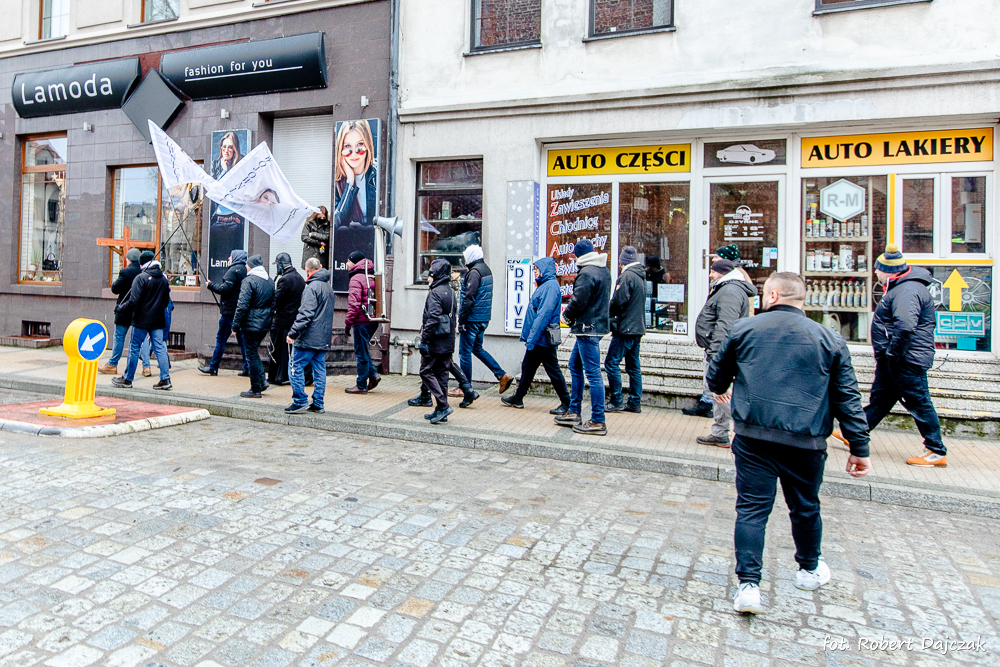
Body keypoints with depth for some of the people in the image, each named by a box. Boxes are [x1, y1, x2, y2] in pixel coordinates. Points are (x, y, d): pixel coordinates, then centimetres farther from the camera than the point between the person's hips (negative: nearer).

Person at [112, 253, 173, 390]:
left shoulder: (141, 277, -11)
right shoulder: (164, 278, 7)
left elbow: (134, 301, -16)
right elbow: (166, 301, 14)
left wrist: (122, 306, 0)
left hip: (142, 320, -5)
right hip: (158, 320, 5)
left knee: (134, 348, 5)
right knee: (159, 348, 4)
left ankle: (127, 379, 14)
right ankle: (165, 379, 0)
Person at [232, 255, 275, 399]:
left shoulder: (249, 281, -13)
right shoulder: (270, 281, 11)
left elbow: (242, 306, -16)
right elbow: (273, 304, 17)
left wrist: (236, 325, -10)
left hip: (251, 324, -7)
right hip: (265, 324, 8)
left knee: (251, 355, 1)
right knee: (254, 352, 21)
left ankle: (255, 389, 6)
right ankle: (262, 380, 13)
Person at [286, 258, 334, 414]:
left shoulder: (312, 287, -12)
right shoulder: (328, 287, 16)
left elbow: (306, 313, -20)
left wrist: (293, 333, -19)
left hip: (309, 337, -8)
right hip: (324, 339, 8)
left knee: (297, 367, 0)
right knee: (320, 369, 9)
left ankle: (300, 402, -1)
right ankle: (318, 404, 12)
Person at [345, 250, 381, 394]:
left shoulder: (356, 279, -13)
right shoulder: (371, 277, 13)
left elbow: (354, 304, -20)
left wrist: (348, 322, -13)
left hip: (362, 321, -9)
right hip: (373, 320, 9)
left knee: (361, 352, 0)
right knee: (363, 350, 21)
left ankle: (361, 385, 7)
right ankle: (373, 374, 12)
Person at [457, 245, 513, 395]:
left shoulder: (474, 272, -16)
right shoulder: (487, 270, 13)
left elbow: (469, 299, -21)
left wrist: (461, 321, -17)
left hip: (473, 319, -9)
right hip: (484, 319, 9)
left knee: (465, 352, 1)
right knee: (477, 348, 20)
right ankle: (502, 376, 14)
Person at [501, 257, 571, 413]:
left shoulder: (551, 285, -17)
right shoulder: (543, 285, 15)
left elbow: (544, 314, -24)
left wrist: (532, 337, -24)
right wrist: (528, 335, 19)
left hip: (543, 339, -10)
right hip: (536, 339, 10)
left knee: (553, 371, -1)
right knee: (527, 367, 17)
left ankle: (566, 403, 8)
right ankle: (518, 398, 28)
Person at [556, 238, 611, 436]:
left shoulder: (586, 273, -17)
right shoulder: (604, 271, 13)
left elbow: (578, 301, -19)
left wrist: (567, 314, 2)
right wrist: (573, 316, 15)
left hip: (588, 328, -10)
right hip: (598, 323, 10)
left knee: (593, 373, -7)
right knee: (575, 366, 19)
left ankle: (598, 422, -2)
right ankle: (574, 412, 26)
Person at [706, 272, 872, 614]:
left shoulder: (742, 329, 3)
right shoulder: (829, 339, 5)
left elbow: (717, 376, 15)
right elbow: (848, 399, 4)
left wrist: (721, 390, 39)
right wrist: (859, 449, 9)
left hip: (754, 436, -1)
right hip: (806, 441, 2)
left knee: (751, 509, 3)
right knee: (806, 508, 21)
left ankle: (748, 584, -3)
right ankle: (810, 570, 43)